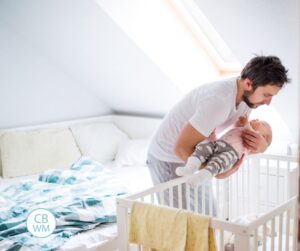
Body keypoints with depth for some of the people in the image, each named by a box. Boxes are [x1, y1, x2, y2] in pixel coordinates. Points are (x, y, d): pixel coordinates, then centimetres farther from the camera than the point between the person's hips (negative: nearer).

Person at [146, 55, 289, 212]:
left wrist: (261, 145, -22)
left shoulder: (246, 96, -6)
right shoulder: (220, 101, -35)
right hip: (168, 159, -8)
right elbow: (181, 148, -32)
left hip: (191, 155, 9)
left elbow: (242, 138, 0)